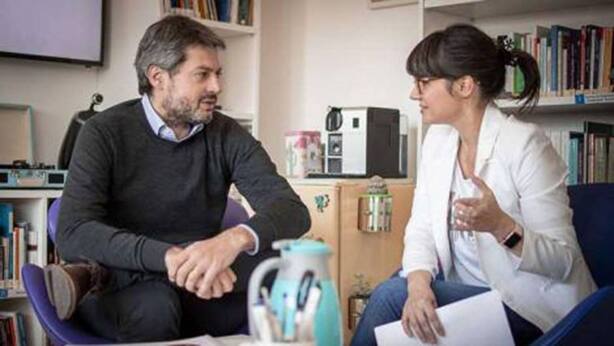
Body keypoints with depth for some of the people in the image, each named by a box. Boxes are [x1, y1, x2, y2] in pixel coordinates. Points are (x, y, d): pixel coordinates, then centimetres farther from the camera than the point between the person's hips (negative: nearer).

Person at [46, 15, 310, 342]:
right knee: (154, 304, -41)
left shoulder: (227, 136, 1)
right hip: (121, 302, -5)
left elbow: (292, 210, -13)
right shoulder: (105, 132, -8)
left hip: (193, 294, 6)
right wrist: (169, 256, -37)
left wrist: (235, 239, -37)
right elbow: (72, 235, -21)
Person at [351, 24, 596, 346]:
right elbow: (421, 227, -4)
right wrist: (418, 285, -24)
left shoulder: (525, 144, -19)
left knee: (391, 296, -17)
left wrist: (501, 226, -35)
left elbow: (563, 260, -18)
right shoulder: (437, 139, 2)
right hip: (470, 288, 6)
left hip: (531, 307, -6)